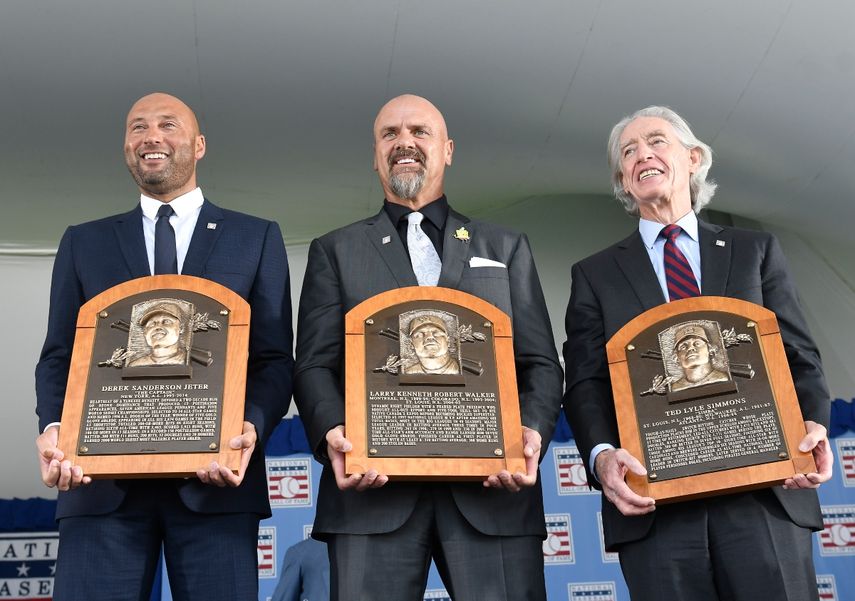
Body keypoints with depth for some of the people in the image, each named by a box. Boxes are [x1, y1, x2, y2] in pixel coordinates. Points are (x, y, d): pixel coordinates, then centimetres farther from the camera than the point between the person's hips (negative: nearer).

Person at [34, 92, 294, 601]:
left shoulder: (257, 238, 11)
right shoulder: (83, 243, 17)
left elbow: (275, 358, 5)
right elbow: (59, 355, 13)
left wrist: (253, 427, -14)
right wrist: (53, 427, -7)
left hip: (215, 479, -1)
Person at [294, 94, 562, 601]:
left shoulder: (507, 248, 19)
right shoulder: (335, 251, 17)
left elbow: (541, 363, 11)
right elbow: (315, 365, 8)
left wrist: (532, 431, -9)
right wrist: (332, 432, -12)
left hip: (492, 486, 1)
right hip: (374, 486, 0)